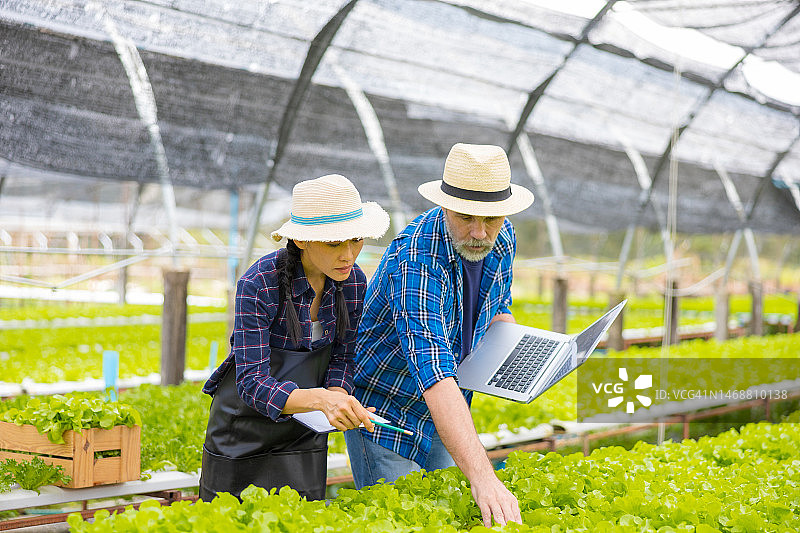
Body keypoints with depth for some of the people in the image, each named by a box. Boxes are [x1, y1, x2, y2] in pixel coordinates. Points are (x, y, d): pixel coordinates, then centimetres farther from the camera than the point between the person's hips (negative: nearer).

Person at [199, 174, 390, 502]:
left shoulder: (353, 282, -11)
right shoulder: (258, 285, -27)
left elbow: (341, 355, 2)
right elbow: (251, 383, -29)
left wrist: (339, 396, -19)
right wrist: (320, 399, -45)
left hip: (304, 432, 4)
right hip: (245, 426, -4)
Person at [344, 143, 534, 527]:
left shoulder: (501, 239, -8)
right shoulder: (416, 258, -34)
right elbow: (434, 376, -45)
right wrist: (482, 477, -53)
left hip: (444, 415, 7)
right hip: (385, 406, -7)